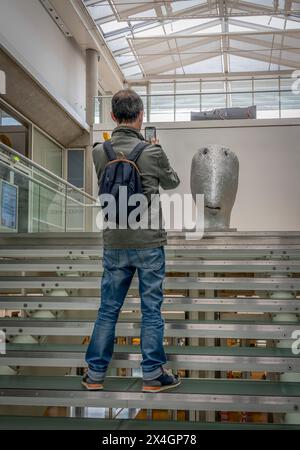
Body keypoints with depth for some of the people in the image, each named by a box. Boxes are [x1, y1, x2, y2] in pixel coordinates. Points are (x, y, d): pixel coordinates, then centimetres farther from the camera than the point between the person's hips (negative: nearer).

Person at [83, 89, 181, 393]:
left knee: (108, 309, 12)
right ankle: (152, 376, 16)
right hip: (149, 242, -3)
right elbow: (172, 182, 7)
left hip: (114, 244, 3)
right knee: (151, 309, 7)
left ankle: (95, 374, 21)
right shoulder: (152, 152, -12)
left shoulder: (99, 152, -3)